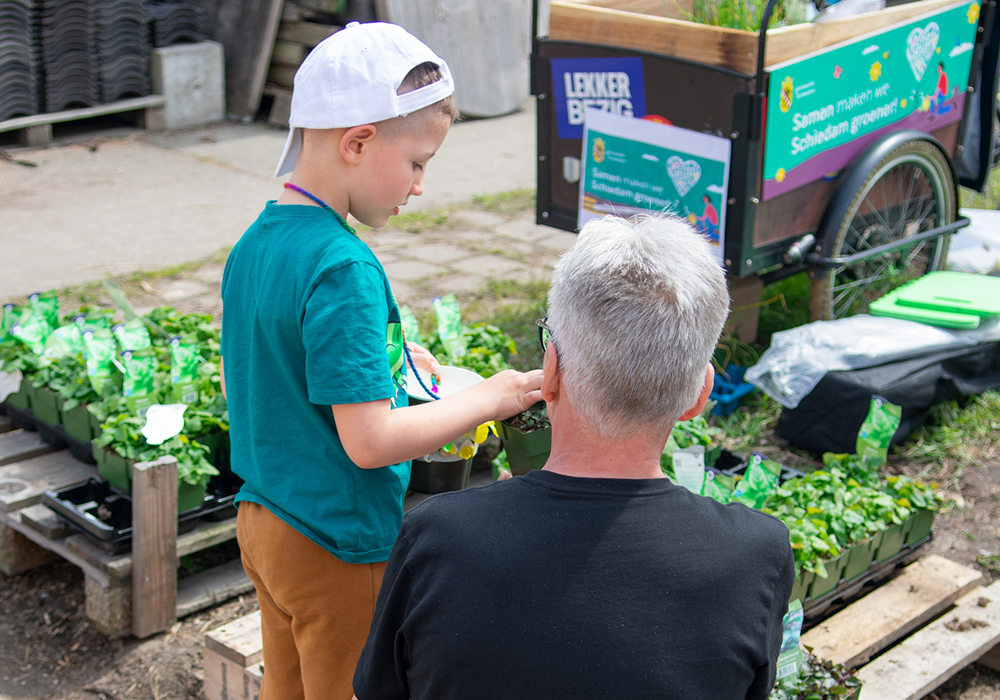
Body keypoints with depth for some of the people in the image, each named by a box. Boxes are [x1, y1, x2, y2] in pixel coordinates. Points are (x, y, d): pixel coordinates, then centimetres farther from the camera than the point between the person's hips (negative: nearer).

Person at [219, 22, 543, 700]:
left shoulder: (254, 244, 1)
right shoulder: (344, 268, -26)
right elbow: (370, 441, -27)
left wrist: (388, 360, 8)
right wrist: (489, 398, -16)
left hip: (264, 520, 8)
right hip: (338, 549, -8)